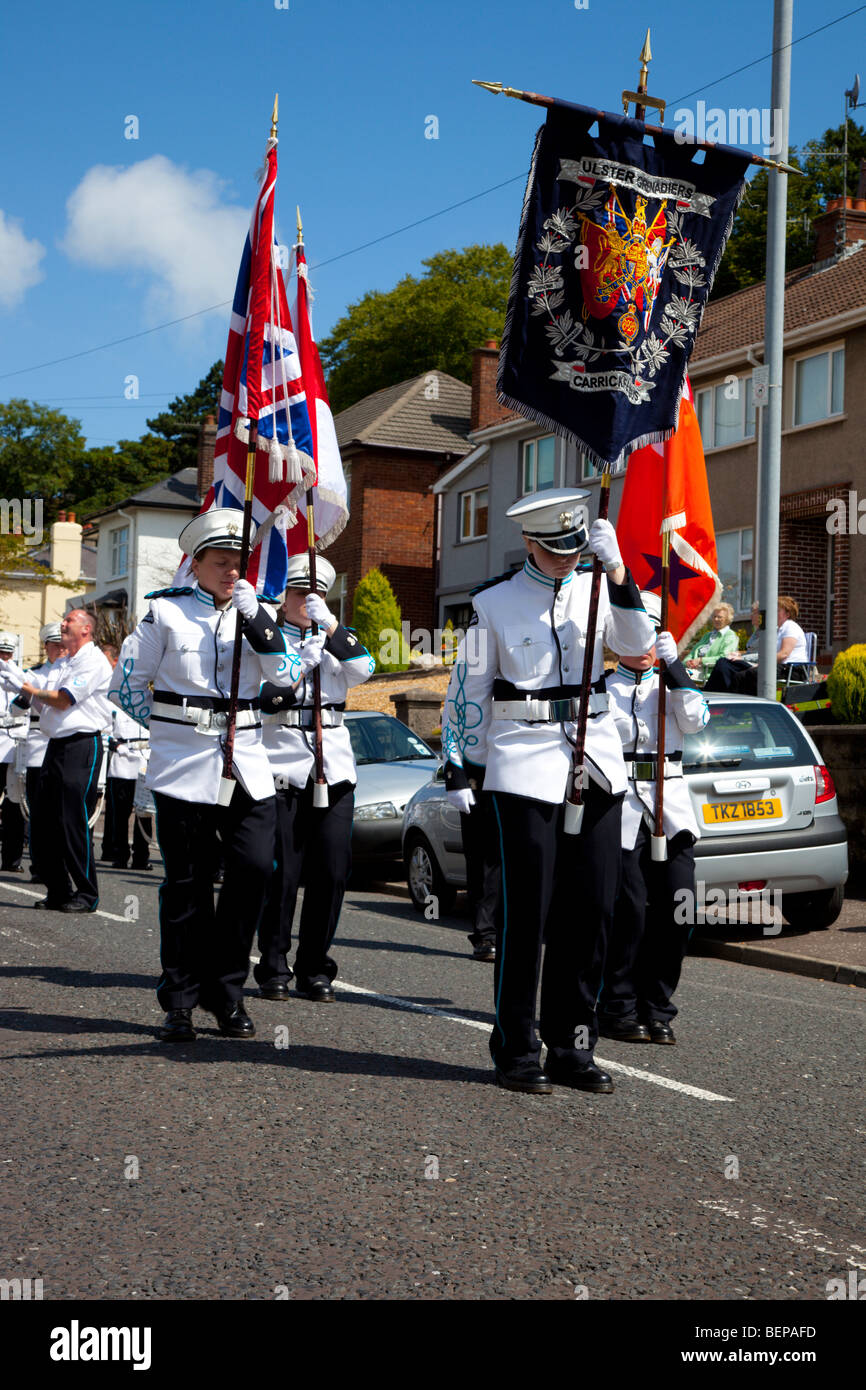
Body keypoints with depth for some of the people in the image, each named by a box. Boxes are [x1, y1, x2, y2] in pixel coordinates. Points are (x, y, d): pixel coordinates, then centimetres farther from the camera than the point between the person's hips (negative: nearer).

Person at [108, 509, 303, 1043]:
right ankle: (180, 1003, 12)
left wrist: (255, 617, -13)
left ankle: (227, 992, 8)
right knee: (187, 886, 0)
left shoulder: (258, 612, 11)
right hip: (184, 767, -3)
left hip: (248, 765, 3)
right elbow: (126, 684, 7)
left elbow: (286, 674, -5)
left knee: (255, 869, -8)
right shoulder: (166, 612, 2)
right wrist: (168, 725, 8)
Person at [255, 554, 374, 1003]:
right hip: (281, 767, -3)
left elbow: (363, 670, -6)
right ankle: (274, 969, 6)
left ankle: (315, 970, 9)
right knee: (281, 873, -5)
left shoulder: (335, 639, 16)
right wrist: (299, 666, -15)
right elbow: (256, 698, -4)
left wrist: (331, 625, -17)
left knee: (332, 872, -1)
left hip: (334, 767, 3)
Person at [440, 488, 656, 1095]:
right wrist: (458, 768, 1)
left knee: (591, 908, 4)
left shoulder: (594, 590, 9)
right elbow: (468, 689, 4)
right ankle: (516, 1052, 7)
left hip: (596, 762, 4)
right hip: (524, 766, -4)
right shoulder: (494, 603, 1)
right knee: (526, 910, -4)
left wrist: (617, 571, -18)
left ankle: (572, 1048, 16)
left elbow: (638, 642, -8)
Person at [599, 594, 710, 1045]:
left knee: (678, 907, -4)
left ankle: (656, 1009, 9)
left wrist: (674, 665, -10)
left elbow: (696, 719, -5)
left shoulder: (671, 684, 15)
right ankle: (618, 1011, 4)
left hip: (670, 807, 3)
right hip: (620, 806, -3)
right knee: (630, 910, -10)